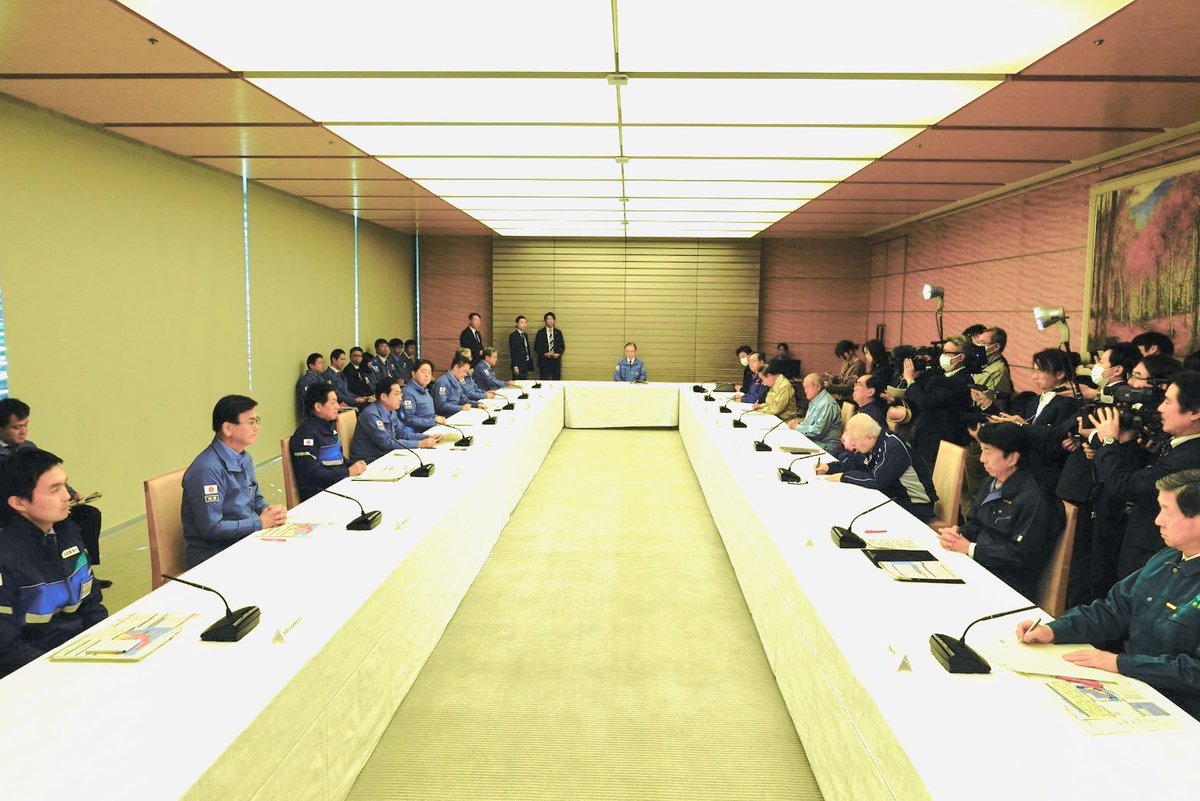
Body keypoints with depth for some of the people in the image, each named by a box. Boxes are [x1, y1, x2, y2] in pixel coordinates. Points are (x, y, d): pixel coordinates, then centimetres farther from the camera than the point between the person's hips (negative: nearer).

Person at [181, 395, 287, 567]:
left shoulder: (244, 459, 10)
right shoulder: (208, 469, -19)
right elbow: (211, 528, -21)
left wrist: (268, 512, 0)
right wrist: (260, 523, -15)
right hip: (212, 554, -8)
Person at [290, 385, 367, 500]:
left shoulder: (329, 426, 14)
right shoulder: (306, 434, -14)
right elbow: (312, 473, -19)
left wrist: (353, 466, 6)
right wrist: (348, 472, -15)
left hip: (338, 483, 9)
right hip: (317, 494, -9)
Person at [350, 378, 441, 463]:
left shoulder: (391, 411, 4)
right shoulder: (371, 415, -22)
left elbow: (402, 433, 8)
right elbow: (387, 443, -24)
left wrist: (427, 438, -6)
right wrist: (420, 444, -23)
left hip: (384, 455, 8)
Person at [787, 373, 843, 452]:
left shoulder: (826, 404, -18)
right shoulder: (814, 401, 14)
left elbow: (818, 430, -24)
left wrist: (797, 427, -12)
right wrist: (799, 423, 5)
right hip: (813, 440, 10)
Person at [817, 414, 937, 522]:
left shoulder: (893, 447, -25)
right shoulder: (873, 443, 1)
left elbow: (877, 481, -27)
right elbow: (854, 462, 14)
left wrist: (844, 477, -17)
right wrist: (829, 468, -2)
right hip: (892, 497, 8)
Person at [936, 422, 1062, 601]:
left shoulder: (1033, 499, -16)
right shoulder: (992, 484, 10)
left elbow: (1021, 555, -18)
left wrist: (970, 548, -17)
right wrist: (958, 533, -7)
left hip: (1010, 584, -8)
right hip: (976, 564, 8)